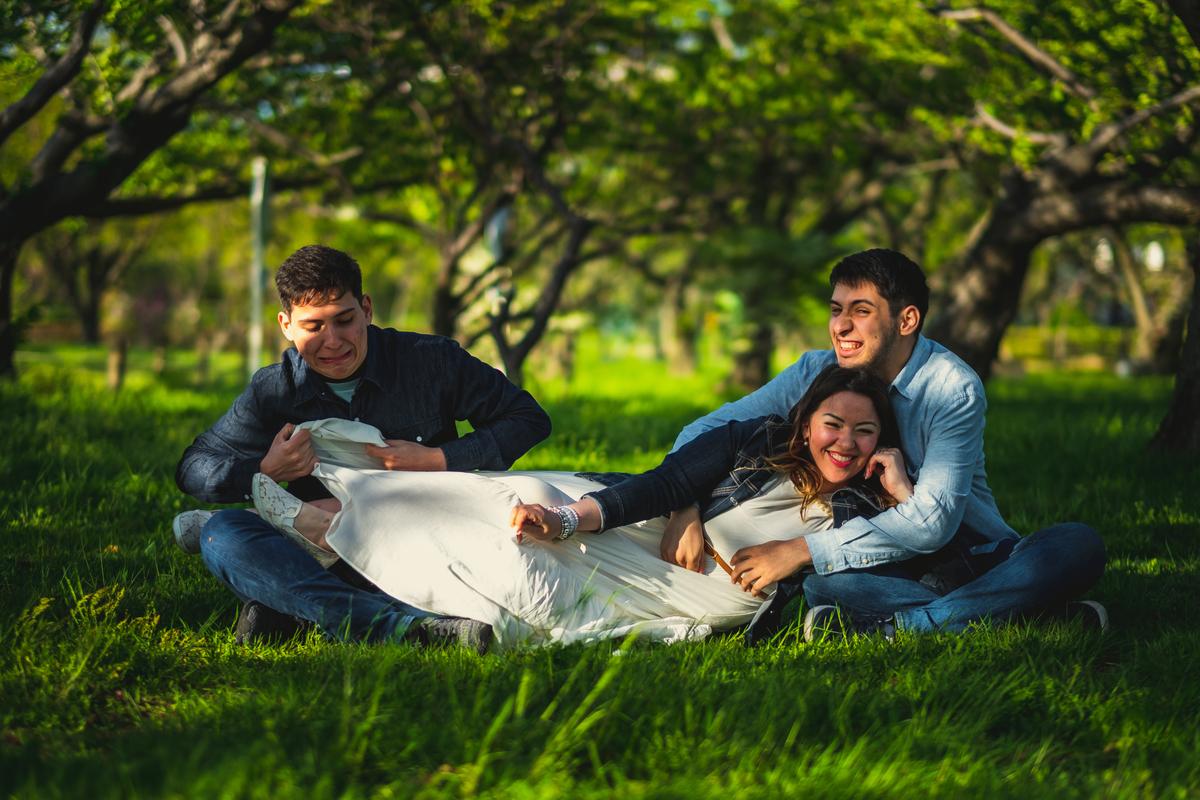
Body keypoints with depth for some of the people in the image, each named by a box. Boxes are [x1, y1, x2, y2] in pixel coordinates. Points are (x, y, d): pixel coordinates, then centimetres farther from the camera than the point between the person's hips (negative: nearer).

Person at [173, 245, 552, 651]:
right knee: (224, 531, -26)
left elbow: (530, 420, 2)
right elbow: (192, 468, 9)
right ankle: (407, 626, -45)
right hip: (332, 565, 2)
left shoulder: (429, 361, -1)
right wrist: (265, 471, -12)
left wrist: (439, 461, -10)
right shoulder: (272, 393, 5)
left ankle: (282, 610, -25)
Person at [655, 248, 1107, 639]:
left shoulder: (954, 389, -15)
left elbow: (931, 520, -24)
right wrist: (685, 509, -20)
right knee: (817, 580, -33)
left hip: (970, 554, -2)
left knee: (1079, 545, -31)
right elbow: (706, 431, 2)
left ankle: (883, 629, -39)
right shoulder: (817, 373, -2)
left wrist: (803, 549, -28)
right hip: (885, 568, 2)